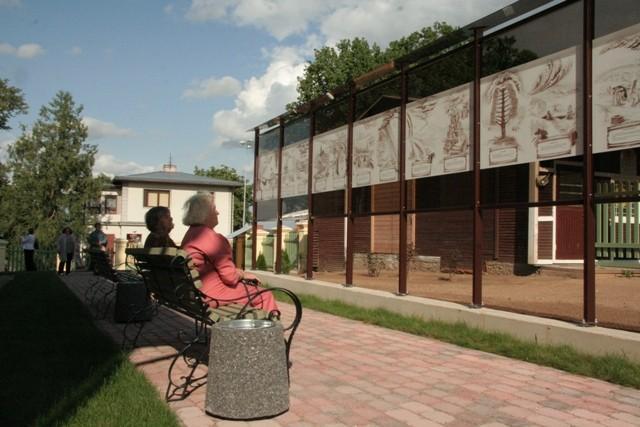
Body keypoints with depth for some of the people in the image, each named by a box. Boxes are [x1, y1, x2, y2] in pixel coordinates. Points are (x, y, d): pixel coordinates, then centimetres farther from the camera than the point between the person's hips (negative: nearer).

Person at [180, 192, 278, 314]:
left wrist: (240, 273, 11)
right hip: (215, 294, -10)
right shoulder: (212, 238, -22)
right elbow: (230, 276, -22)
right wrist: (244, 275, -1)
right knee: (265, 296, -2)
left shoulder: (189, 236, 10)